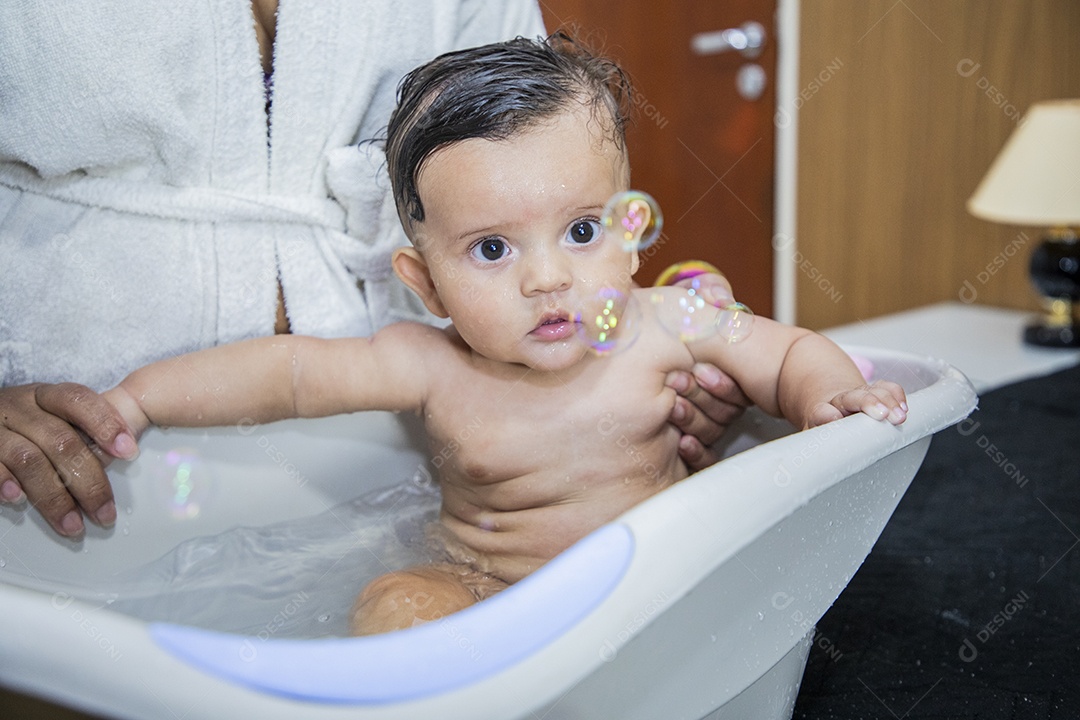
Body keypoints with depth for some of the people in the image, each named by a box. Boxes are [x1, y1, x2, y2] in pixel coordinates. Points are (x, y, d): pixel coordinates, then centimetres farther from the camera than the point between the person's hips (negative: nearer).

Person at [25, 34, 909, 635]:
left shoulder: (665, 326, -13)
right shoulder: (431, 368, -15)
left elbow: (788, 350, 1)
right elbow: (285, 371, -9)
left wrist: (827, 390, -22)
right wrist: (130, 398, -10)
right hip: (483, 591, -1)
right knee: (392, 604, -25)